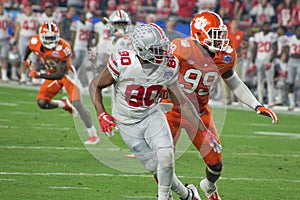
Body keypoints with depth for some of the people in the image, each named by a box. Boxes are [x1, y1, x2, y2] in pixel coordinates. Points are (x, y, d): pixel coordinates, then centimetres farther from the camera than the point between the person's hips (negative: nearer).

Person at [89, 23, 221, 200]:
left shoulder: (168, 67, -15)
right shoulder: (123, 63, -25)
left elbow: (181, 101, -3)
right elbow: (96, 86, -9)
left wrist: (204, 131, -4)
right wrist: (102, 115, -22)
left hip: (152, 115, 2)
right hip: (128, 123, -2)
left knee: (166, 155, -21)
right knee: (156, 167, -3)